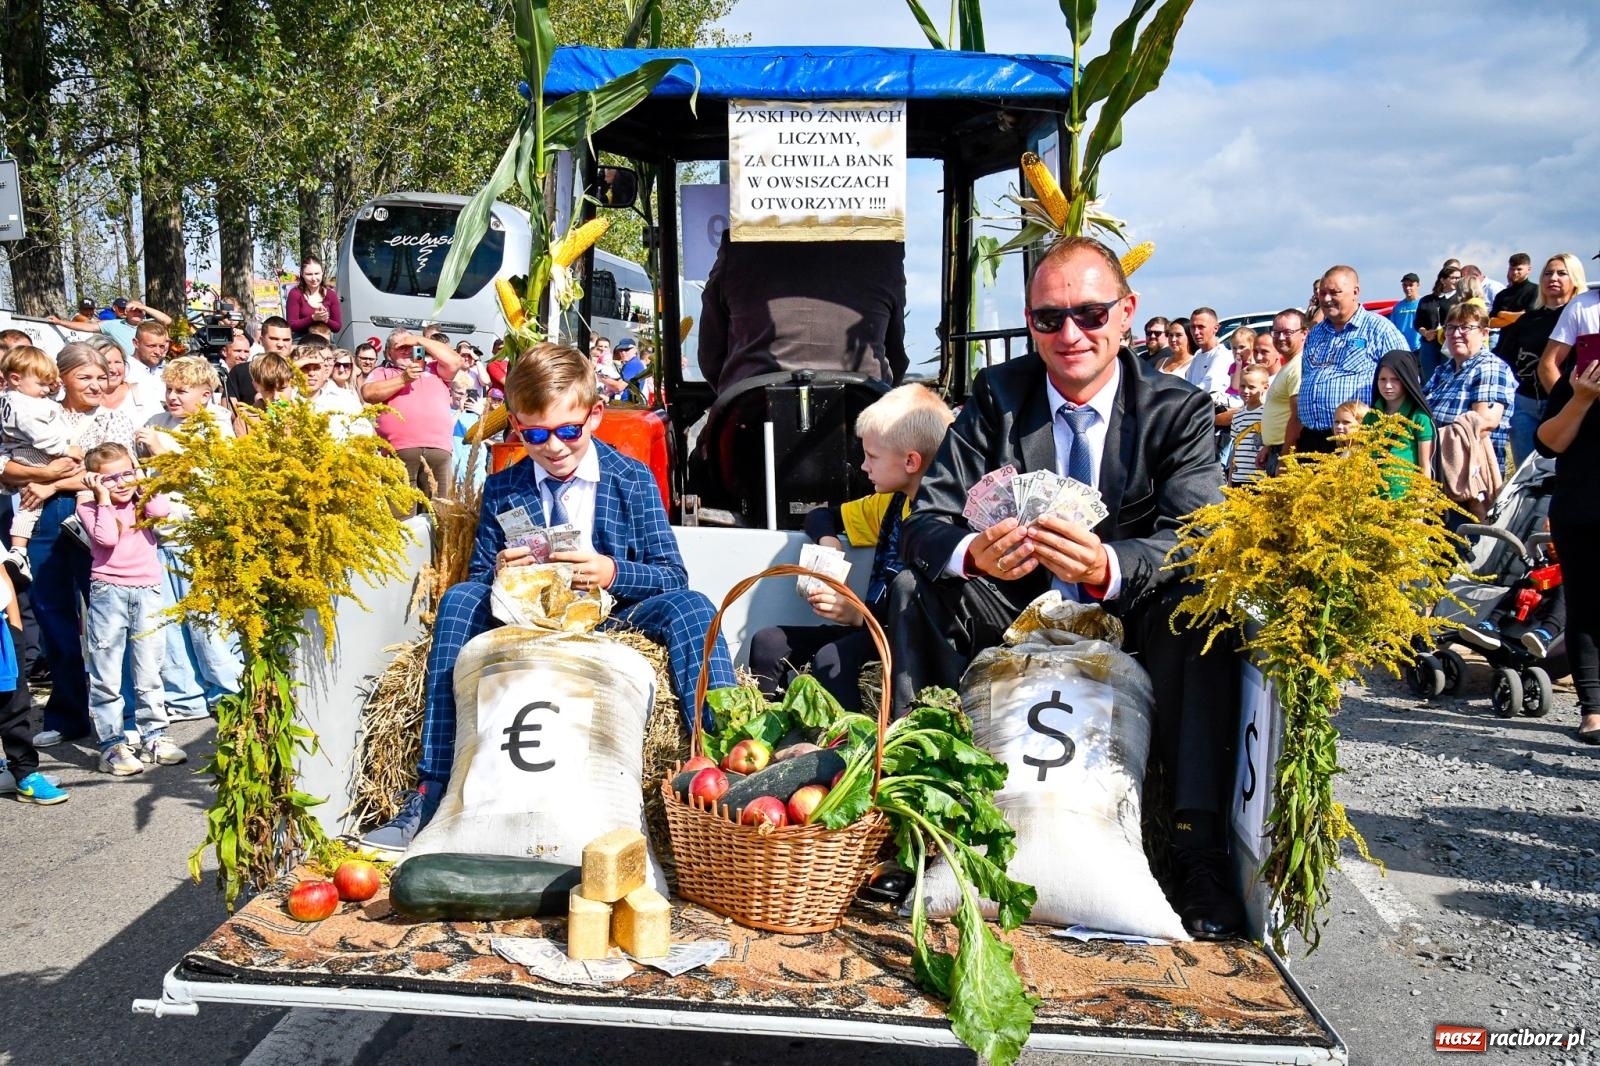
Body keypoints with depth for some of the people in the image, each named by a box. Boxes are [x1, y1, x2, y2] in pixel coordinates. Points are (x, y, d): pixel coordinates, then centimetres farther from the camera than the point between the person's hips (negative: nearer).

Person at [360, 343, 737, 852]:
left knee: (690, 605, -29)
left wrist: (612, 574, -24)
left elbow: (674, 577, -4)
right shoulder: (502, 490, 5)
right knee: (460, 598, -24)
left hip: (610, 614, -1)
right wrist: (498, 573, -16)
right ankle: (432, 792, -27)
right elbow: (477, 576, 9)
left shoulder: (632, 480, -1)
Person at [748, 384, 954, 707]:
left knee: (831, 659, -35)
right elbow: (822, 516, 27)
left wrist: (858, 614, -25)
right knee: (767, 642, -1)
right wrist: (828, 540, 5)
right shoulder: (891, 503, 15)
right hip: (871, 628, 9)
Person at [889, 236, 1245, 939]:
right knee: (913, 589, -20)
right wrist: (972, 554, -35)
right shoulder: (996, 397, -1)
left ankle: (1200, 845, -26)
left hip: (1130, 630, -1)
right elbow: (925, 523, -9)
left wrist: (1108, 566, -43)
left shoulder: (1179, 412, -4)